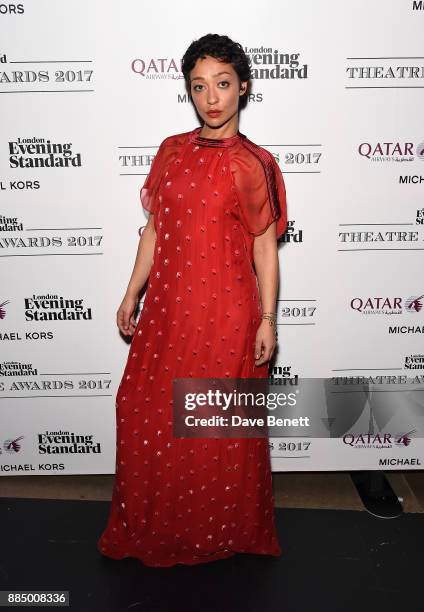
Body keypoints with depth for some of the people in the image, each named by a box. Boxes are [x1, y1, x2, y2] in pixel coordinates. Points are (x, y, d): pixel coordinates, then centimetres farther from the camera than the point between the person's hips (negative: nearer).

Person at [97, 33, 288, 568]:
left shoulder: (251, 164, -5)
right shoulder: (172, 151, 6)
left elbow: (265, 246, -4)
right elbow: (154, 229, 9)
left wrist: (267, 320, -6)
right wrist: (132, 295, 9)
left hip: (226, 312, -4)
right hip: (168, 306, 4)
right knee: (148, 417, 13)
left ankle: (221, 533, 36)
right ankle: (150, 529, 38)